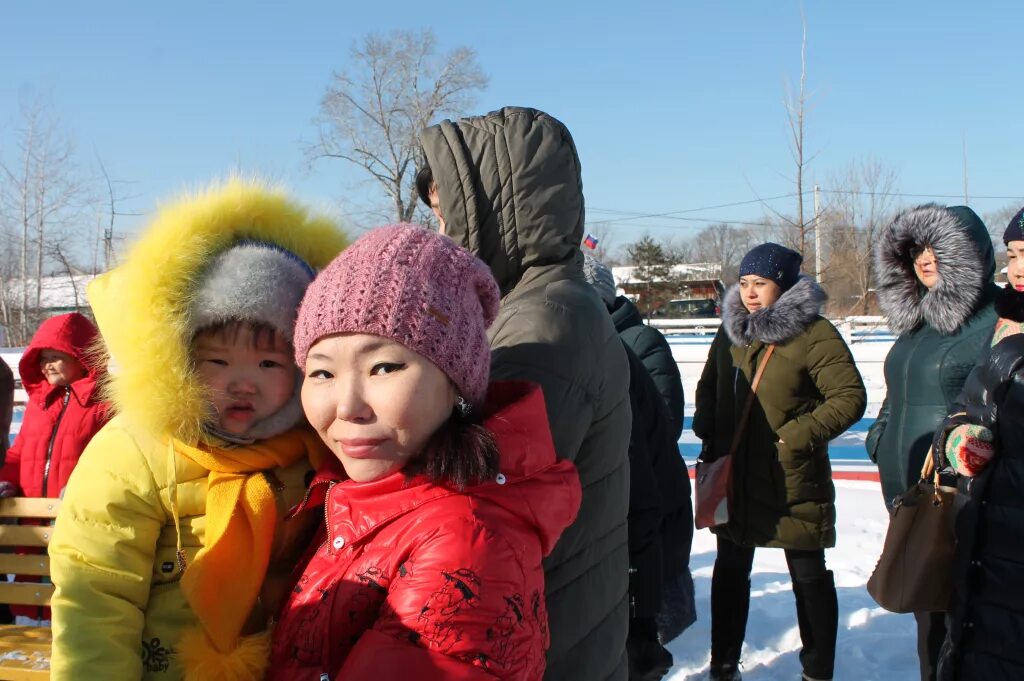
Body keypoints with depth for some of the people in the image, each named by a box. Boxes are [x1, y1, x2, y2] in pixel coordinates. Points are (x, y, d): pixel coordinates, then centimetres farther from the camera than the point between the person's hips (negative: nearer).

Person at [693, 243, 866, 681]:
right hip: (734, 477, 6)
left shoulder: (814, 333, -15)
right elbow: (709, 386, 18)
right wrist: (708, 432, 3)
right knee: (730, 570, 17)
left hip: (794, 481, -6)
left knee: (809, 577, 9)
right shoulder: (730, 331, 5)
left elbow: (850, 396, -17)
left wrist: (798, 435, -20)